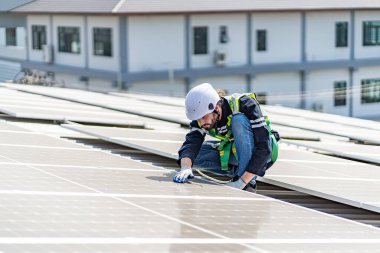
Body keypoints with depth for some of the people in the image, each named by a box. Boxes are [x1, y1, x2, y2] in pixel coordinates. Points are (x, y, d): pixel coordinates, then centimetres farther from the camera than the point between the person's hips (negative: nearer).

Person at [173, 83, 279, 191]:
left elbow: (263, 148, -35)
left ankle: (249, 183, -27)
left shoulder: (244, 105, -30)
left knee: (239, 120, -33)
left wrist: (242, 181, -40)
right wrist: (185, 168, -49)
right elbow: (191, 142, -28)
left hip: (262, 154, -5)